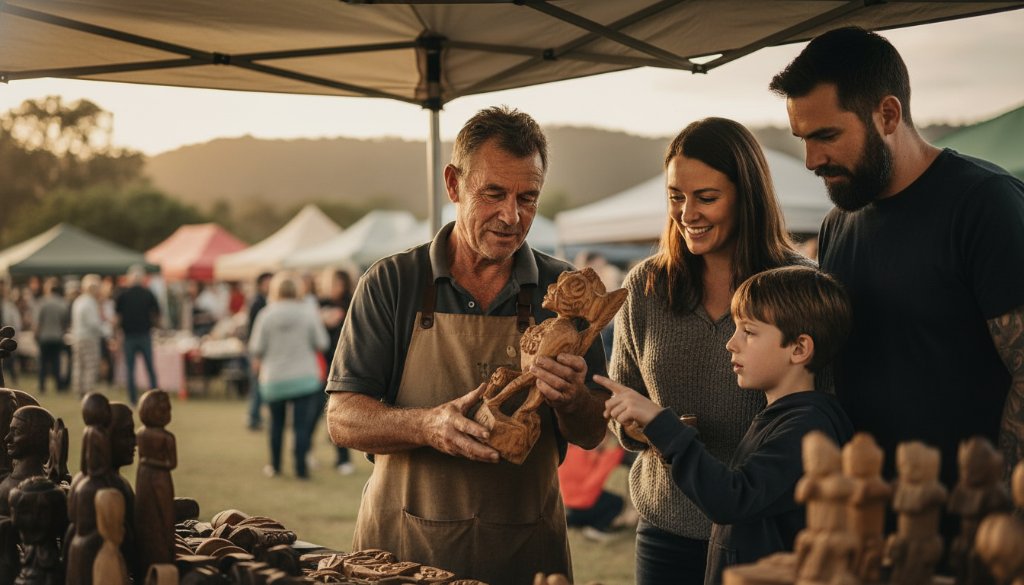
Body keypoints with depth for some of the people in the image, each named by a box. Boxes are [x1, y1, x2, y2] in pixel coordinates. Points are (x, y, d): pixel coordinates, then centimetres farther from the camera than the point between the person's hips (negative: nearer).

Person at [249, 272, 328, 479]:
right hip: (305, 378, -1)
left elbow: (257, 348, -6)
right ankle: (301, 468, -2)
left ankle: (275, 466, 24)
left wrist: (258, 361, 16)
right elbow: (321, 344, -3)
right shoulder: (307, 313, -7)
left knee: (276, 423, 16)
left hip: (274, 379, 1)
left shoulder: (266, 315, -8)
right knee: (302, 425, 1)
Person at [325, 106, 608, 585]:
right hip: (402, 546, -1)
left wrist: (570, 399, -20)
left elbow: (590, 435, 2)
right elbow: (342, 420, -8)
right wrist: (429, 426, -26)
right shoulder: (391, 284, -4)